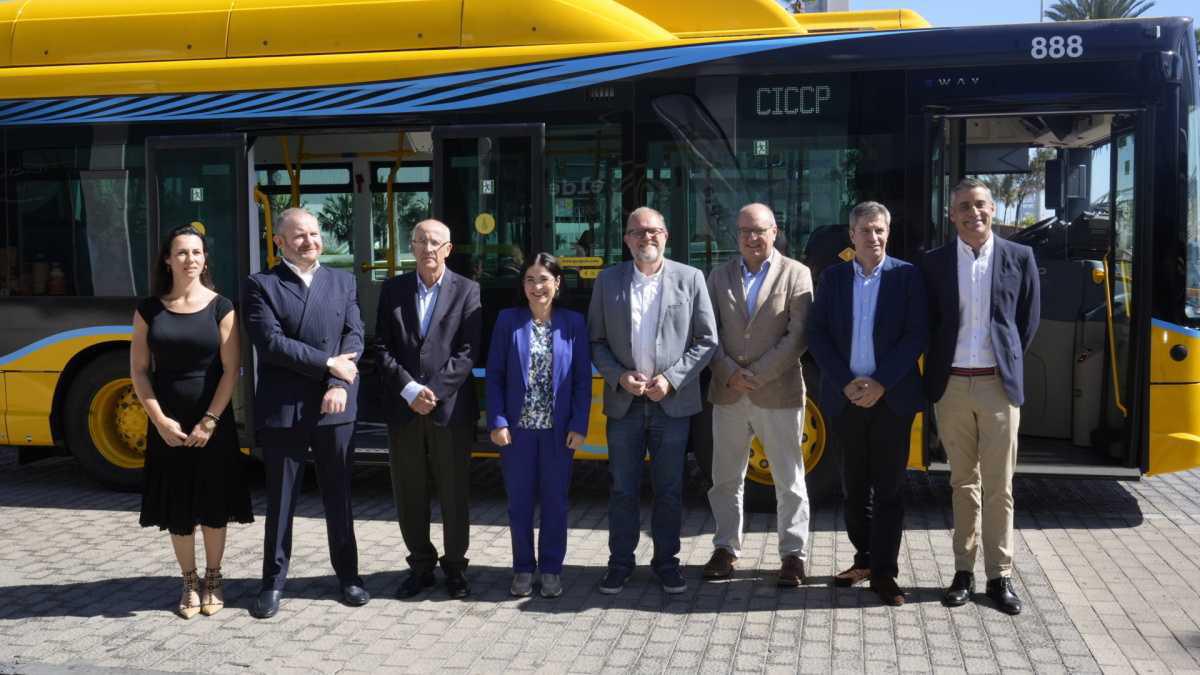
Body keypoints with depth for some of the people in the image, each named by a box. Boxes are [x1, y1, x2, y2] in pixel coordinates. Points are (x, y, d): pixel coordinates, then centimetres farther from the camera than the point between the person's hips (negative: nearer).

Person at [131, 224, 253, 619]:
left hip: (214, 423, -1)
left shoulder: (220, 308, -3)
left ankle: (213, 580, 23)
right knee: (177, 507, 7)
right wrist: (160, 420, -10)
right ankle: (190, 582, 22)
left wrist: (209, 421, -12)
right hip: (167, 425, 1)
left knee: (213, 505, 6)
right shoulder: (149, 310, 2)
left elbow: (231, 369, -6)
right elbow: (139, 370, 1)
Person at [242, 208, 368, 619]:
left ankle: (348, 574, 23)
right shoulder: (261, 286, 0)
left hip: (335, 408, 3)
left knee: (339, 495, 11)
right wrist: (329, 364, -14)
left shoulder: (343, 282, 10)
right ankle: (274, 581, 20)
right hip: (282, 410, -2)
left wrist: (339, 385, -14)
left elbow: (354, 337, 1)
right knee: (280, 499, 7)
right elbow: (271, 343, -12)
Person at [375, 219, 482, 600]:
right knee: (409, 495, 9)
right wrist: (410, 390, -11)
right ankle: (421, 566, 23)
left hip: (451, 408, -2)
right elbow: (383, 349, 1)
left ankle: (455, 568, 20)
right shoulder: (393, 290, 7)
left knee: (454, 495, 5)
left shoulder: (467, 291, 1)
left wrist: (434, 391, -14)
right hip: (403, 410, 2)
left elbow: (467, 352, -6)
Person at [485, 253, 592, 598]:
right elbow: (494, 375, 1)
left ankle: (551, 568, 22)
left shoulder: (573, 322, 0)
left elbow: (583, 379, 1)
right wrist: (497, 422, -7)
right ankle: (523, 567, 23)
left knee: (554, 500, 8)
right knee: (519, 501, 9)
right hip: (517, 428, 0)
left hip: (558, 429, 0)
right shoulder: (508, 320, 0)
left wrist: (579, 425, -6)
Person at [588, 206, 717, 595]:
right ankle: (620, 562, 20)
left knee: (669, 490, 8)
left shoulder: (690, 279, 0)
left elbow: (707, 340, -1)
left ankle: (666, 562, 22)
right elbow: (596, 341, 5)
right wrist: (619, 377, -11)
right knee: (623, 489, 8)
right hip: (624, 402, 1)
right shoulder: (608, 281, 4)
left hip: (673, 401, -1)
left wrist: (671, 378, -11)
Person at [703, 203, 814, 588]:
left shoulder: (796, 274, 0)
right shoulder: (719, 277, 10)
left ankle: (793, 554, 14)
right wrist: (729, 372, -9)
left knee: (789, 480, 4)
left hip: (778, 393, -3)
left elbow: (799, 335, -8)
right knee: (726, 478, 11)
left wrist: (758, 375, -13)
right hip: (728, 393, 3)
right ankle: (726, 548, 23)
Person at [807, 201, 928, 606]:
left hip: (891, 397, -2)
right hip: (846, 397, 3)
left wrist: (881, 383, -14)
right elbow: (817, 335, 1)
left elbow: (916, 335, -6)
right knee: (855, 485, 12)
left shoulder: (907, 276, -1)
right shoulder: (832, 277, 6)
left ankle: (883, 572, 8)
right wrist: (846, 383, -10)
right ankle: (864, 558, 25)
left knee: (889, 487, 2)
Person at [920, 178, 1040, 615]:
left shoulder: (1019, 258, 1)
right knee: (963, 483, 10)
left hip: (998, 383, -1)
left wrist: (1009, 360, 7)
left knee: (998, 485, 3)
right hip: (952, 384, 1)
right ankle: (963, 571, 18)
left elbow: (1029, 319, 8)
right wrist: (938, 368, 4)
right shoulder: (934, 263, 3)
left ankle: (999, 576, 12)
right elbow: (928, 324, 8)